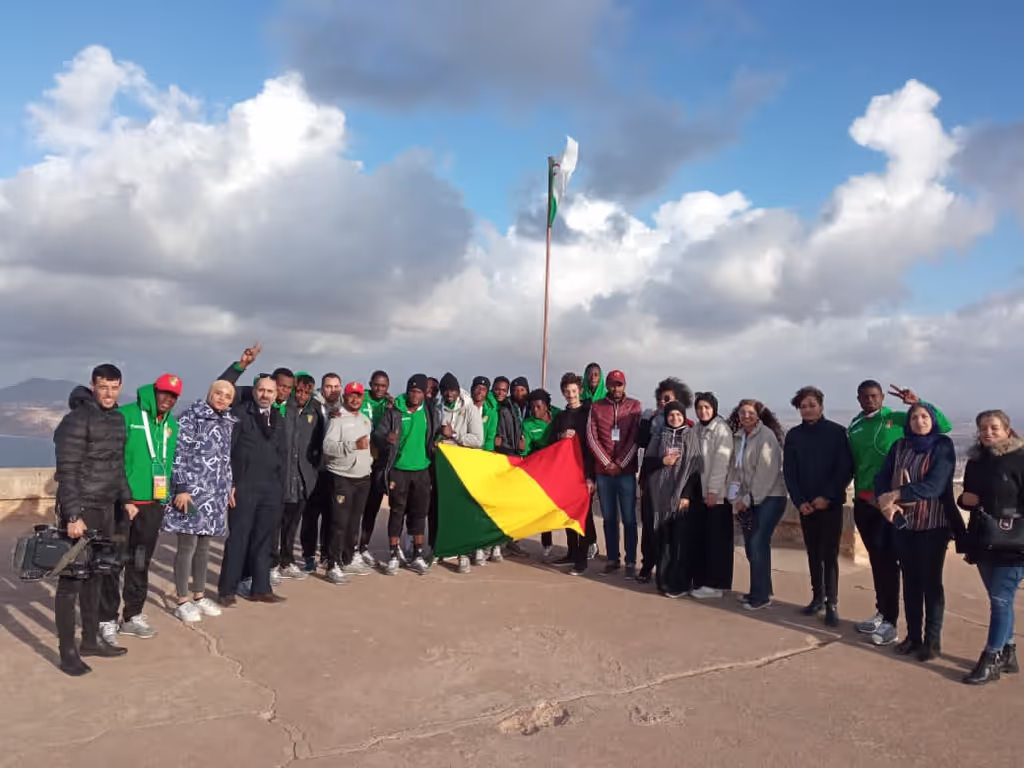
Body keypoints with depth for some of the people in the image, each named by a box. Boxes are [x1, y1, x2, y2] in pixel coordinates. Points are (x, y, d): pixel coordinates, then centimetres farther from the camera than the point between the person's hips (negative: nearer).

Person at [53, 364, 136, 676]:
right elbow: (67, 472, -18)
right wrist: (73, 516, -22)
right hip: (81, 511, -8)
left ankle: (92, 640, 27)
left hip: (105, 510, 8)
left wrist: (126, 499, 18)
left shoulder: (117, 419, 10)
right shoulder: (77, 420, -14)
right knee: (71, 580, -1)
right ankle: (67, 653, 7)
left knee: (95, 576, 16)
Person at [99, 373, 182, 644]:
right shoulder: (126, 415, -10)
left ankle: (132, 617, 27)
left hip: (153, 504, 6)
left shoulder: (172, 425, 10)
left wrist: (169, 495, 11)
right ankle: (107, 620, 13)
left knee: (141, 563, 15)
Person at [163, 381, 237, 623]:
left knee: (203, 545, 13)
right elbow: (180, 453, -12)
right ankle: (183, 601, 8)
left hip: (215, 493, 6)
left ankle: (198, 595, 22)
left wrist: (230, 487, 19)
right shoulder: (191, 417, -8)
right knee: (187, 545, -2)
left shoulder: (228, 423, 13)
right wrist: (182, 488, -17)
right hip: (191, 490, -6)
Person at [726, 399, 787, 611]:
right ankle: (761, 590, 21)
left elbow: (767, 472, -17)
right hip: (749, 499, 7)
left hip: (769, 498, -7)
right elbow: (735, 468, 11)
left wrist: (749, 498, -14)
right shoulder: (738, 437, 9)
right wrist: (736, 497, 0)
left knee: (758, 545, -10)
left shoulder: (766, 436, -12)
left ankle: (761, 595, -1)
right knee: (752, 546, 8)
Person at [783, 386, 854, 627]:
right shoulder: (793, 435, 4)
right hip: (805, 504, 3)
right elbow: (788, 472, 4)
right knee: (813, 553, 10)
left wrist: (827, 497, -14)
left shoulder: (837, 432, -5)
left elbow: (846, 469, -8)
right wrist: (799, 501, -7)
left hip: (830, 503, -3)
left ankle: (832, 604, 1)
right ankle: (818, 597, 20)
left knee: (829, 554, -4)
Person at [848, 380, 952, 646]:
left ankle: (890, 622, 5)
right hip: (863, 502, 5)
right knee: (875, 559, 13)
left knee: (888, 561, -2)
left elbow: (943, 425, -9)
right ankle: (881, 614, 24)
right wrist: (857, 492, 5)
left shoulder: (898, 420, -4)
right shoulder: (854, 428, 10)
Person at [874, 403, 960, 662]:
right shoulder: (899, 446, 5)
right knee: (910, 580, 11)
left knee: (931, 581, 5)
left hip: (933, 525, -4)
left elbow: (934, 486, -19)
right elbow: (882, 478, -2)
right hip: (903, 524, 4)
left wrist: (895, 495, -21)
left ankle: (932, 639, 16)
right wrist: (885, 502, -21)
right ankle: (913, 635, 21)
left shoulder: (943, 446, -8)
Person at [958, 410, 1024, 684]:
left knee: (1001, 600, -3)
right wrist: (964, 499, -1)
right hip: (983, 540, 6)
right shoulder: (975, 460, 10)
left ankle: (991, 660, 4)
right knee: (1000, 600, 15)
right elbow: (967, 496, 20)